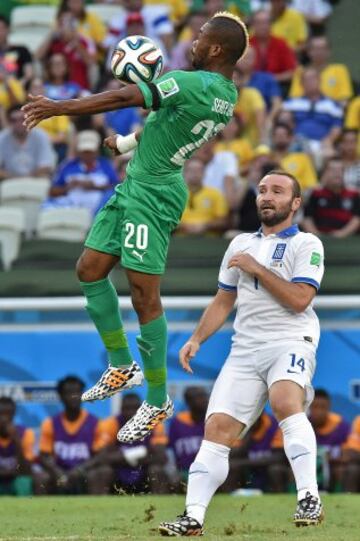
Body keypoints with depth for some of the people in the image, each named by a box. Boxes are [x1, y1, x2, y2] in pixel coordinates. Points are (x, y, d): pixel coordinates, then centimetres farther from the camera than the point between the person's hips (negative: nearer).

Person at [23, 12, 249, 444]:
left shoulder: (195, 84, -22)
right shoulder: (226, 96, 6)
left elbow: (124, 99, -22)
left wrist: (58, 108, -20)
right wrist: (130, 141, 28)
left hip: (151, 193, -10)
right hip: (135, 186, 10)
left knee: (144, 295, -5)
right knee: (90, 270, 14)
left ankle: (158, 400, 3)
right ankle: (122, 366, 22)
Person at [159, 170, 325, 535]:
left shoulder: (306, 244, 1)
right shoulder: (241, 244, 20)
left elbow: (299, 299, -12)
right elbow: (223, 301, 25)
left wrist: (256, 268, -9)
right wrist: (197, 338, 12)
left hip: (291, 343, -6)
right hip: (245, 349, 6)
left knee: (284, 402, -34)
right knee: (217, 427, -7)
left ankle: (309, 498, -33)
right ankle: (193, 517, -9)